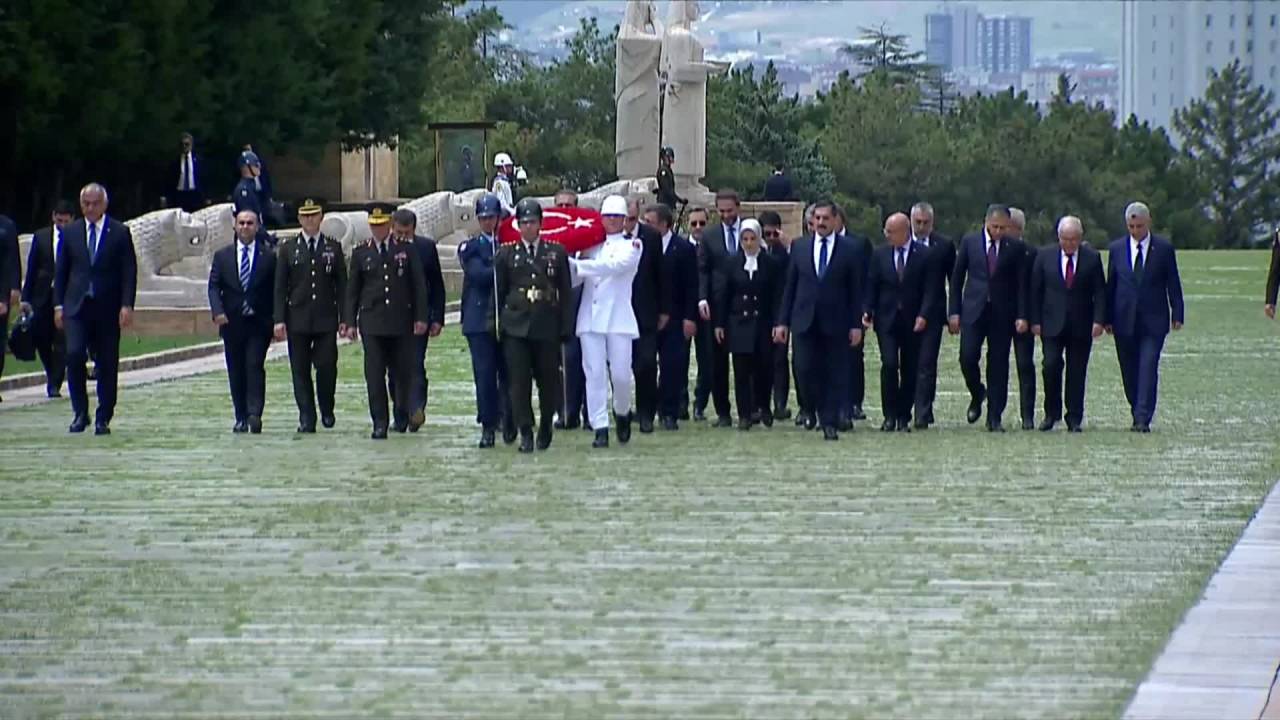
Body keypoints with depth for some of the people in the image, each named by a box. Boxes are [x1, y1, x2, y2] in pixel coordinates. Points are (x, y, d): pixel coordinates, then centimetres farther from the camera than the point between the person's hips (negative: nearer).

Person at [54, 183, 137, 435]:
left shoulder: (120, 233, 2)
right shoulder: (70, 233, 9)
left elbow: (129, 272, -1)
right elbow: (60, 271, 12)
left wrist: (127, 305, -10)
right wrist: (58, 304, 4)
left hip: (107, 308, -1)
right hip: (77, 307, 1)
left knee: (107, 365, 2)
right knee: (74, 355, -15)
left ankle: (103, 419, 10)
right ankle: (80, 412, -3)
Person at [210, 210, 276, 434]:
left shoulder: (268, 257, 4)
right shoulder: (222, 256, 9)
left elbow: (275, 290, 4)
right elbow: (214, 286, 4)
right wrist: (218, 311, -13)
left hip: (259, 323, -2)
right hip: (232, 323, 2)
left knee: (255, 366, -14)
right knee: (236, 372, 5)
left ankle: (255, 414, -19)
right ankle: (241, 418, 13)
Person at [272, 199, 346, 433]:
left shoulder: (334, 248, 8)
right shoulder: (288, 249, 7)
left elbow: (341, 285, 7)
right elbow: (280, 287, 5)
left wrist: (343, 319, 0)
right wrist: (279, 319, -4)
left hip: (326, 319, 0)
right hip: (297, 319, 0)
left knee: (327, 366, -8)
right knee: (301, 370, 0)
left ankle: (327, 410, 14)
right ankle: (306, 418, 4)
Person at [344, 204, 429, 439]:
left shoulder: (407, 250, 5)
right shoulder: (360, 253, 8)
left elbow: (419, 286, 5)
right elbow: (352, 290, 9)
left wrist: (421, 317, -2)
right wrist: (351, 322, 3)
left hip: (401, 321, 0)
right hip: (372, 322, 0)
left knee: (403, 371, 5)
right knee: (374, 375, -4)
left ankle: (402, 414, 28)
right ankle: (379, 423, -1)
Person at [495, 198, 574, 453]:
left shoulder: (557, 253, 6)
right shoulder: (506, 254, 6)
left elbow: (565, 293, 6)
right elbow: (498, 292, 9)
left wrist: (565, 328, 0)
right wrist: (498, 326, 3)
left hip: (547, 327, 0)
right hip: (516, 327, 0)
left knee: (548, 380, 6)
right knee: (519, 381, -5)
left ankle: (546, 427, 26)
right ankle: (525, 433, -1)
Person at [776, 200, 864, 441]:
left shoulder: (848, 250, 1)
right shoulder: (800, 248, 8)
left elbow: (855, 290, 1)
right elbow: (790, 287, 10)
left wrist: (856, 324, -4)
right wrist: (783, 321, 5)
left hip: (836, 322, -2)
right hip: (805, 321, 2)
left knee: (836, 374, -1)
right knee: (806, 371, -3)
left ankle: (830, 423, 5)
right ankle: (820, 411, 18)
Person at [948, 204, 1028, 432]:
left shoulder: (1015, 248, 2)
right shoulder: (969, 242, 4)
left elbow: (1021, 283, 3)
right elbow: (957, 278, 8)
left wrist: (1022, 316, -5)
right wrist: (955, 311, 2)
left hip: (1003, 313, 0)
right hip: (974, 310, 0)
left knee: (998, 364, 0)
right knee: (968, 358, -10)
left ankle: (994, 418, 6)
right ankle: (977, 394, 20)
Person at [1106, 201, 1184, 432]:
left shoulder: (1164, 249, 1)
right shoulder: (1117, 248, 7)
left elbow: (1173, 284, 4)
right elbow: (1111, 284, 9)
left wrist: (1177, 315, -1)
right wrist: (1108, 318, 5)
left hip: (1153, 320, -3)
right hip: (1125, 319, 3)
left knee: (1148, 368, -12)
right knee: (1129, 371, 7)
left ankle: (1143, 419, -15)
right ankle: (1138, 415, 19)